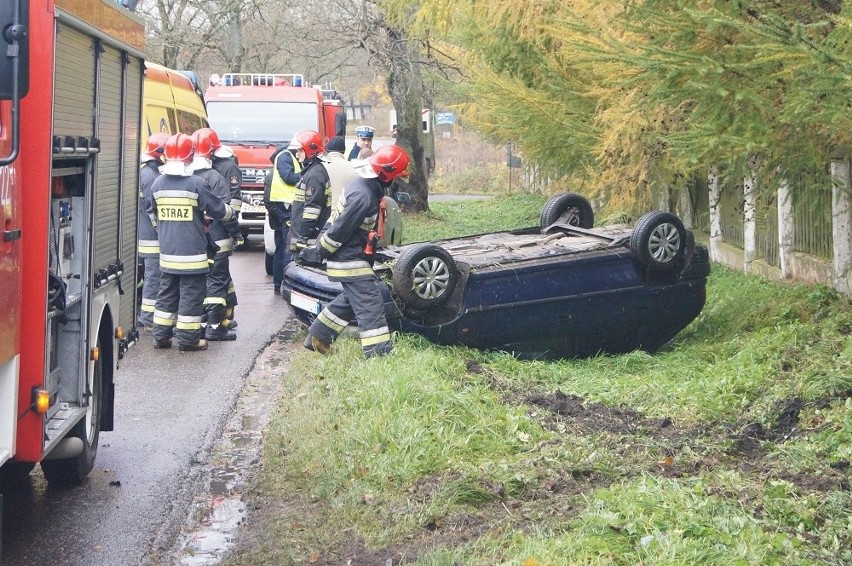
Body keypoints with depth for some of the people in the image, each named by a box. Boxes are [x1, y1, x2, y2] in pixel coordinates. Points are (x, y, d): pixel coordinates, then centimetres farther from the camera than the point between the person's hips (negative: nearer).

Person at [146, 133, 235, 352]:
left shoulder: (158, 184, 3)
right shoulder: (196, 184, -13)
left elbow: (152, 214, 16)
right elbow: (217, 209, -5)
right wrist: (230, 211, 16)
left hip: (167, 251, 5)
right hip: (192, 251, -5)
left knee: (166, 293, 14)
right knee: (191, 294, 2)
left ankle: (161, 335, 17)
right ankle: (188, 338, 4)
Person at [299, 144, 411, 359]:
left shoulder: (364, 186, 7)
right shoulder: (363, 196, -26)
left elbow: (338, 221, 16)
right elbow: (339, 230, -24)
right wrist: (318, 253, -14)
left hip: (354, 256, 10)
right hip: (350, 260, -10)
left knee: (351, 300, 22)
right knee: (371, 305, -9)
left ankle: (316, 338, 31)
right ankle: (379, 353, -9)